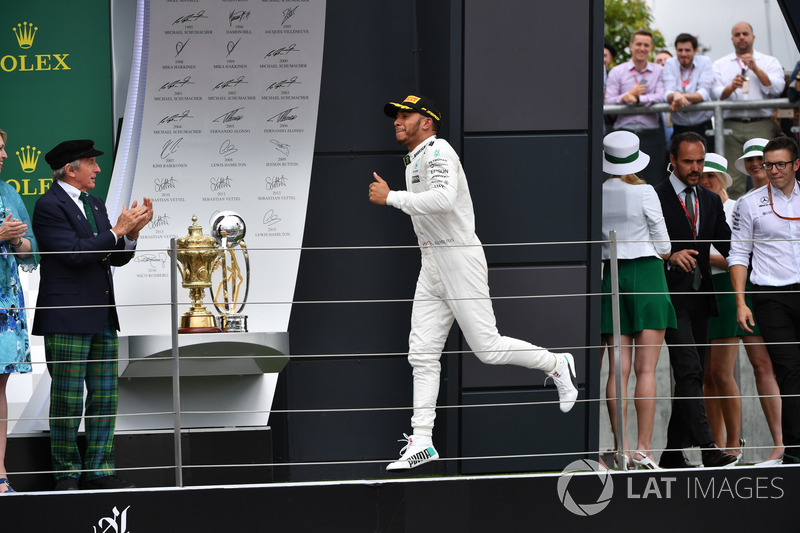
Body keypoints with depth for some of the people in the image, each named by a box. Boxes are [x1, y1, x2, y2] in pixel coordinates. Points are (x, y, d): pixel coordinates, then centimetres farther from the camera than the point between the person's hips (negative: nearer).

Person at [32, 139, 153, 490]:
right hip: (67, 319, -8)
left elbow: (116, 258, 17)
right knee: (68, 398, -3)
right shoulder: (49, 205, -9)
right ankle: (66, 474, 5)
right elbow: (74, 252, -19)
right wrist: (116, 231, -15)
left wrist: (132, 231, -1)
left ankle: (99, 471, 12)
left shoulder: (95, 205, 17)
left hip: (102, 317, 8)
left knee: (105, 396, 7)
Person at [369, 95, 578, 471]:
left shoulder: (437, 151, -13)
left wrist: (391, 197, -27)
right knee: (421, 354, 1)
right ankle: (421, 442, -1)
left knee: (486, 348, -6)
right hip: (431, 267, 9)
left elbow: (444, 200, -31)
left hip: (460, 260, -9)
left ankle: (556, 365, 18)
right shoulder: (415, 160, 18)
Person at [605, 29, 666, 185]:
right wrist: (629, 94, -10)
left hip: (651, 132, 0)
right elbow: (608, 102, 0)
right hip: (625, 130, 0)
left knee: (653, 179, -3)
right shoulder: (617, 72, 8)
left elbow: (661, 97, -6)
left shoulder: (658, 71, 9)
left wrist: (638, 99, -14)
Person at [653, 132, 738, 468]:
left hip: (700, 298, 7)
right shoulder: (655, 198, -3)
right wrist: (670, 256, -22)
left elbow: (727, 246, 12)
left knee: (691, 376, 7)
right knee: (689, 370, -17)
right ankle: (707, 446, -24)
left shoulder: (711, 201, 16)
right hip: (671, 297, -7)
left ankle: (673, 455, 13)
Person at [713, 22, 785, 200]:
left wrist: (756, 69, -9)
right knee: (733, 179, -4)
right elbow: (715, 94, 2)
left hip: (761, 124, -1)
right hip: (731, 125, 1)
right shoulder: (720, 65, 16)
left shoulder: (769, 62, 14)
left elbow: (776, 88, -3)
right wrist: (731, 87, -17)